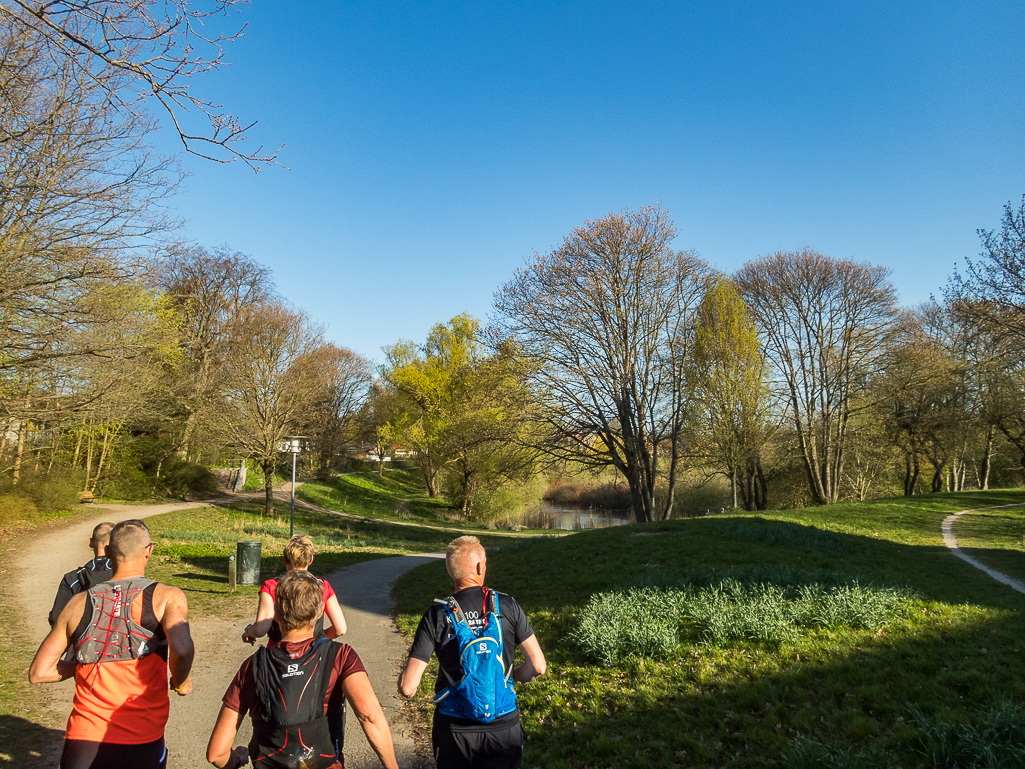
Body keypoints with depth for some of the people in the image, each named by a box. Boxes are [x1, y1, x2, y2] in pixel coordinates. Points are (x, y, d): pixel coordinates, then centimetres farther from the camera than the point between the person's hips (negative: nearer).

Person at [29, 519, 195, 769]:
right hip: (140, 747, -2)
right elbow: (182, 650, -25)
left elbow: (38, 673, 8)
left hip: (81, 742, 2)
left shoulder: (79, 603, 4)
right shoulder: (167, 597, -8)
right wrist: (180, 683, -4)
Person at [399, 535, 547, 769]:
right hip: (504, 725, 0)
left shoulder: (436, 616, -14)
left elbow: (408, 688, -15)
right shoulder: (507, 606, -11)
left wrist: (404, 677, 8)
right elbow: (538, 666, -8)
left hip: (454, 728, 0)